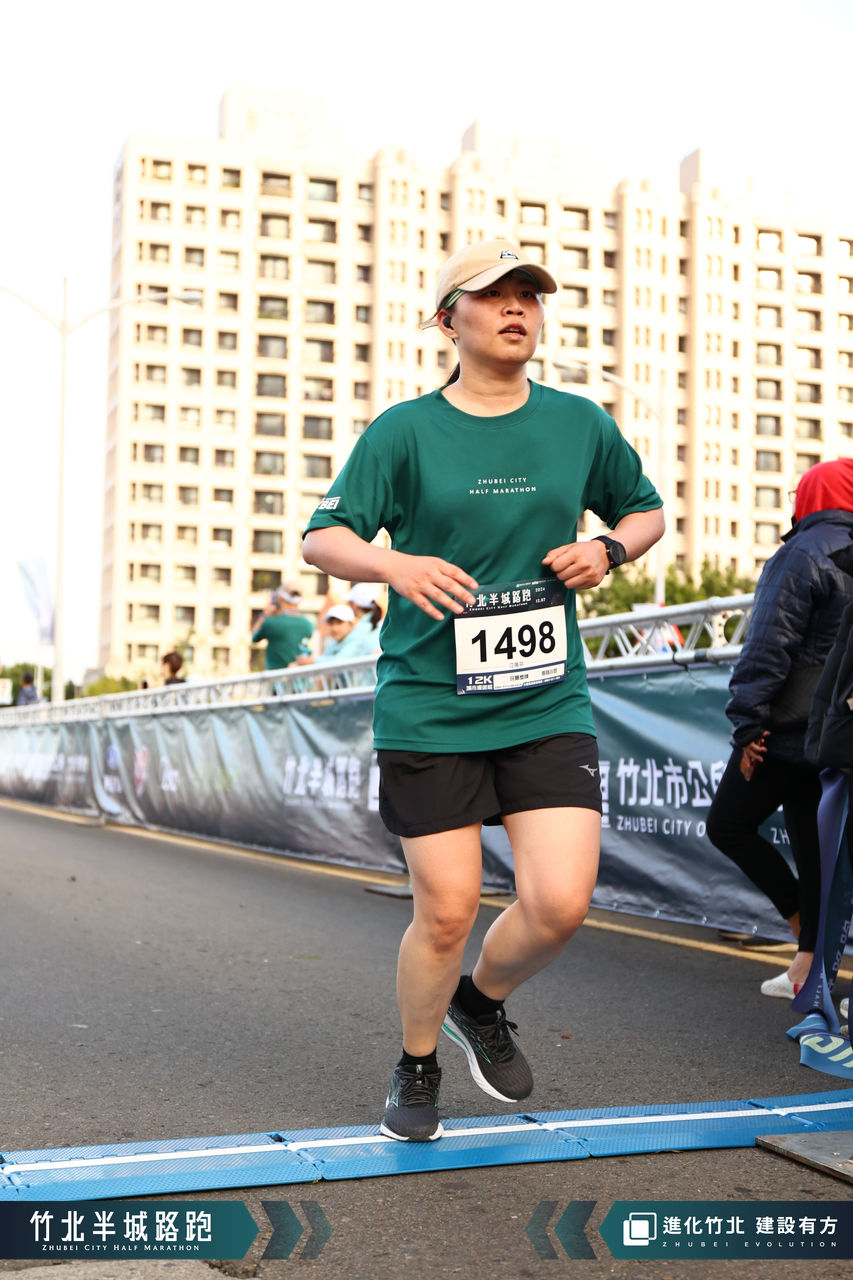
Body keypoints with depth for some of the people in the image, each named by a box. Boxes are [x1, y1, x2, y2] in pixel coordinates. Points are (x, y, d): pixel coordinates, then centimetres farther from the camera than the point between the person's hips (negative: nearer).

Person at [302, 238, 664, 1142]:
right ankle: (417, 1067, 31)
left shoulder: (580, 423, 8)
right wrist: (393, 563, -24)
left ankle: (480, 1002, 27)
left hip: (549, 705, 3)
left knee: (560, 904, -7)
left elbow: (646, 509, 22)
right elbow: (322, 538, -3)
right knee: (445, 913, 2)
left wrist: (609, 550, 0)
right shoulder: (405, 431, -1)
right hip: (428, 710, -2)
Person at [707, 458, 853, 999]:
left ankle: (804, 923, 3)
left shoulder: (803, 554, -10)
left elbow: (769, 647, -16)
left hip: (790, 730, -7)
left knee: (727, 825, 7)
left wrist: (748, 722, -14)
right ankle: (808, 965, 12)